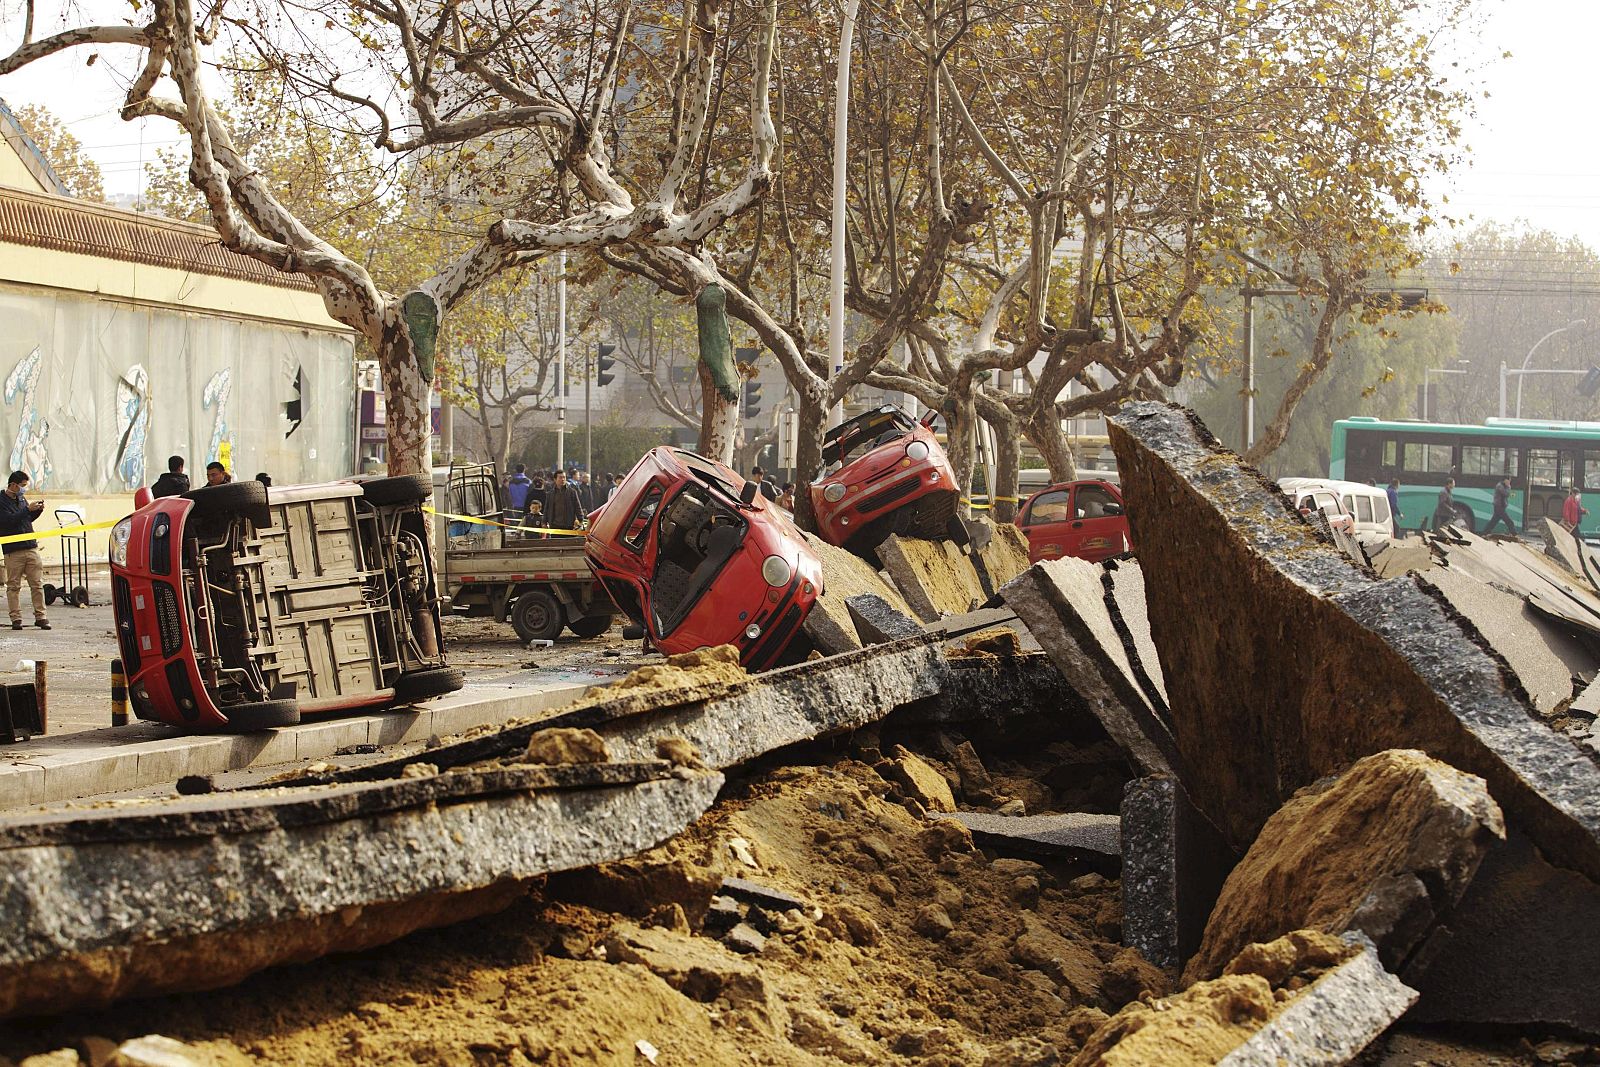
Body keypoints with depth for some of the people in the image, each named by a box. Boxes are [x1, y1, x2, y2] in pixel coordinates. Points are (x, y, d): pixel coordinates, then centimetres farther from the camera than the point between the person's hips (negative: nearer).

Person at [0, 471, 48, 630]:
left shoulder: (21, 499, 16)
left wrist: (38, 510, 8)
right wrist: (28, 509, -19)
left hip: (31, 548, 6)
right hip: (13, 550, -6)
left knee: (37, 584, 2)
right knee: (13, 586, 0)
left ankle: (40, 617, 4)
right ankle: (16, 619, 3)